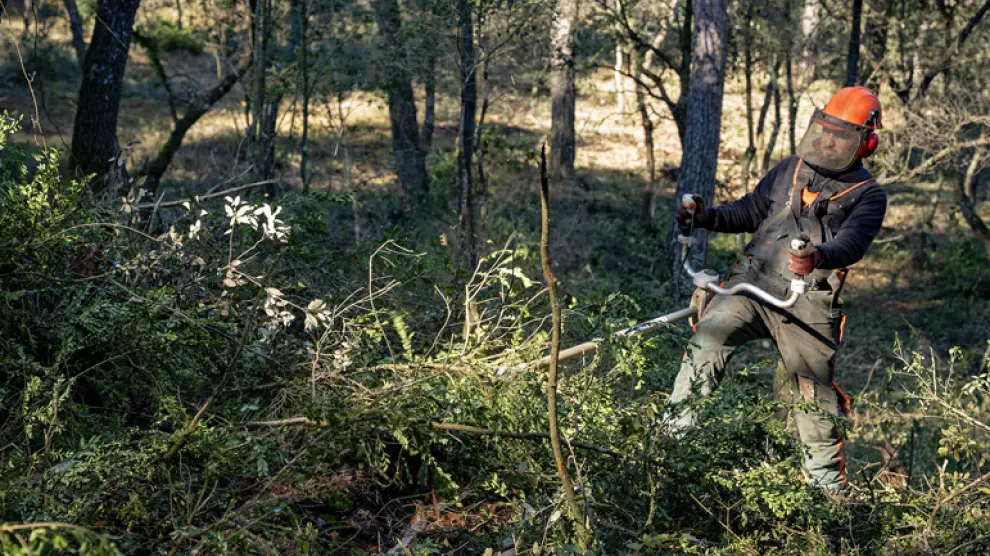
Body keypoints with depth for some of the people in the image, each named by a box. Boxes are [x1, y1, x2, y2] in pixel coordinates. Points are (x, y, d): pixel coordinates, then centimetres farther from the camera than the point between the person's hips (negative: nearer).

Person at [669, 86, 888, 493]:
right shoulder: (789, 170, 17)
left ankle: (827, 481, 18)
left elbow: (853, 244, -15)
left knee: (815, 395, 2)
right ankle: (674, 429, -16)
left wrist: (819, 258, -37)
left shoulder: (868, 195, 4)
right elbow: (750, 212, 25)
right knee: (709, 336, -21)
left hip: (808, 304, -3)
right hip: (753, 282, 3)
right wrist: (706, 218, 6)